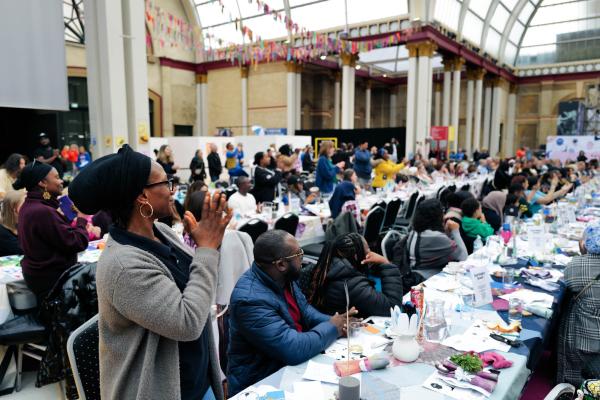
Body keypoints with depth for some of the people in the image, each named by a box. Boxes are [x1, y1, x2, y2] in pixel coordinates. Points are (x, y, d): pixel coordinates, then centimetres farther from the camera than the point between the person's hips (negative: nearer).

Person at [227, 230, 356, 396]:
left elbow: (304, 311, 10)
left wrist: (333, 321, -9)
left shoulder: (281, 277, -4)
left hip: (290, 364, 8)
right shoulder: (251, 299, -30)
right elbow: (293, 350, -31)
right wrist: (332, 328, -16)